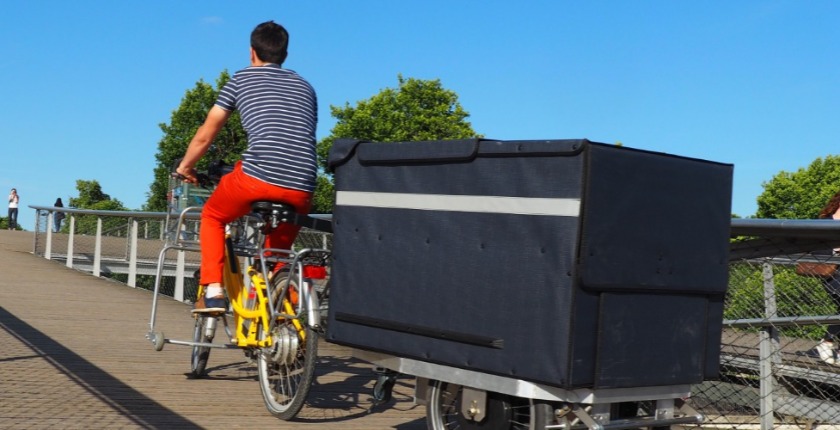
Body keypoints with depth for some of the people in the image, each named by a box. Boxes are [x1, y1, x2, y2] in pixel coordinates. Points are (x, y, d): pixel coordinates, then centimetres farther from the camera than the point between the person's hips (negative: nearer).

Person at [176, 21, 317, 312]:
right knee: (280, 245, 32)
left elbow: (204, 137, 18)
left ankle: (213, 291, 12)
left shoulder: (241, 79, 15)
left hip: (258, 177, -3)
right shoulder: (305, 86, 25)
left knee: (212, 216, 26)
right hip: (301, 190, 3)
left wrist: (184, 167, 35)